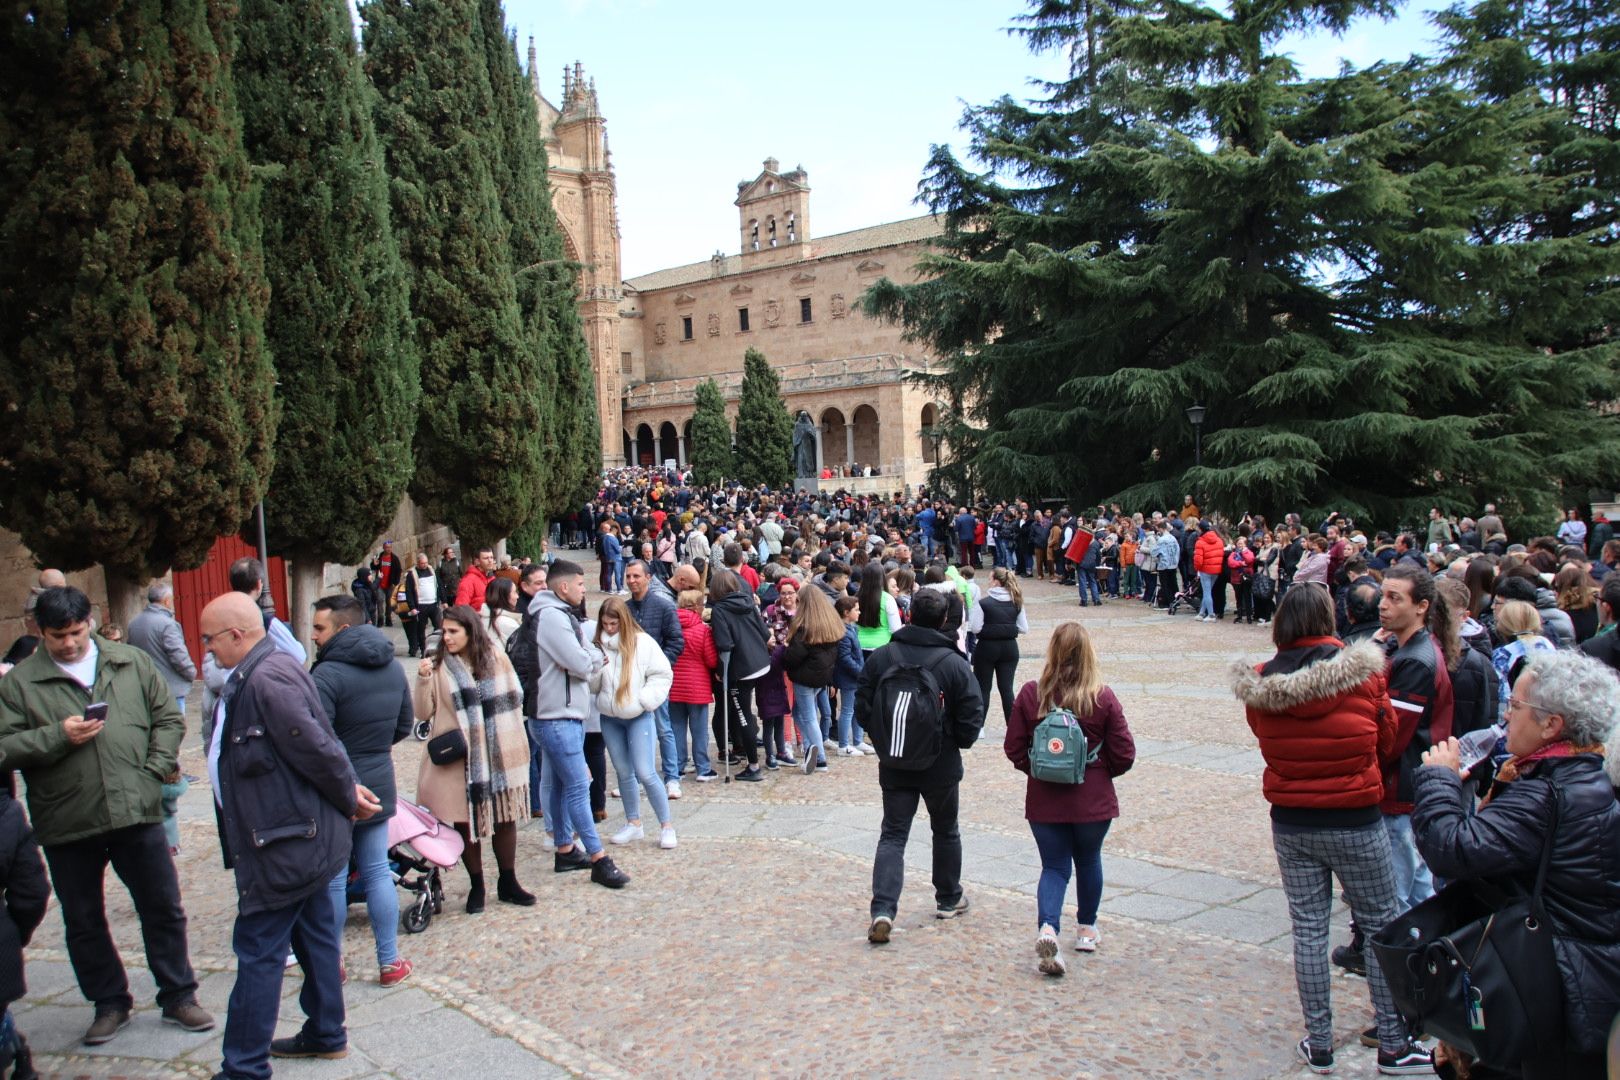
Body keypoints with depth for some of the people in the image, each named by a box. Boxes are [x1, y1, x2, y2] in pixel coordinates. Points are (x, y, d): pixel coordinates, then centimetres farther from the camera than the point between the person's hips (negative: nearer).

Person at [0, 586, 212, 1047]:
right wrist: (57, 736, -17)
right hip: (66, 824, 0)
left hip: (137, 813, 0)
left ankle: (178, 997, 23)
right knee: (84, 922, 13)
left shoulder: (133, 663, 4)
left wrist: (154, 771, -5)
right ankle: (110, 1003, 30)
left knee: (163, 909, 8)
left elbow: (168, 720, 7)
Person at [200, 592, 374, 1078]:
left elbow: (315, 747, -23)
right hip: (298, 837, 10)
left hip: (285, 844, -10)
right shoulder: (250, 677, 10)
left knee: (258, 953, -1)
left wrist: (347, 796, -9)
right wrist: (346, 794, 7)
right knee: (313, 935, 19)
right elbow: (316, 747, 14)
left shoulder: (267, 678, -24)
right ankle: (326, 1034, 33)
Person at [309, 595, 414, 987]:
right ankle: (390, 962, 18)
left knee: (332, 880, 6)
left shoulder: (328, 674, -20)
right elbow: (405, 724, 15)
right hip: (378, 788, 7)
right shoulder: (392, 668, 5)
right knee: (378, 872, 14)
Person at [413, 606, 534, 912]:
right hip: (457, 758, -1)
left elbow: (515, 698, 7)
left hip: (497, 755, 1)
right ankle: (476, 885, 20)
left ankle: (507, 883, 24)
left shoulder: (496, 658, 2)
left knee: (505, 818, 9)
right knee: (465, 821, 4)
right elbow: (424, 712, -4)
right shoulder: (439, 665, 0)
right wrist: (423, 680, -19)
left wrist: (514, 744, 4)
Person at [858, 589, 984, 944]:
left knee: (892, 835, 5)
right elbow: (972, 718, -11)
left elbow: (863, 709, -3)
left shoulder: (880, 657, -7)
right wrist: (957, 743, 10)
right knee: (945, 832, 19)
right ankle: (948, 900, 34)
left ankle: (883, 910, -10)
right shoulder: (955, 664, -13)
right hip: (942, 767, -1)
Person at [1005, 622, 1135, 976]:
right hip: (1093, 800, 0)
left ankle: (1048, 927, -15)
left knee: (1054, 866, 9)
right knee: (1088, 861, 22)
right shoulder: (1103, 698, -12)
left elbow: (1013, 748, -5)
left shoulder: (1031, 695, -10)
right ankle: (1086, 929, 35)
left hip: (1044, 799, 0)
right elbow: (1124, 754, -8)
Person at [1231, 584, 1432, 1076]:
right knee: (1381, 926, 13)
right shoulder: (1363, 673, -13)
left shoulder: (1260, 684, -7)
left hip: (1290, 823, 3)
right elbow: (1387, 743, -2)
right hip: (1356, 822, -2)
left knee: (1308, 929, 12)